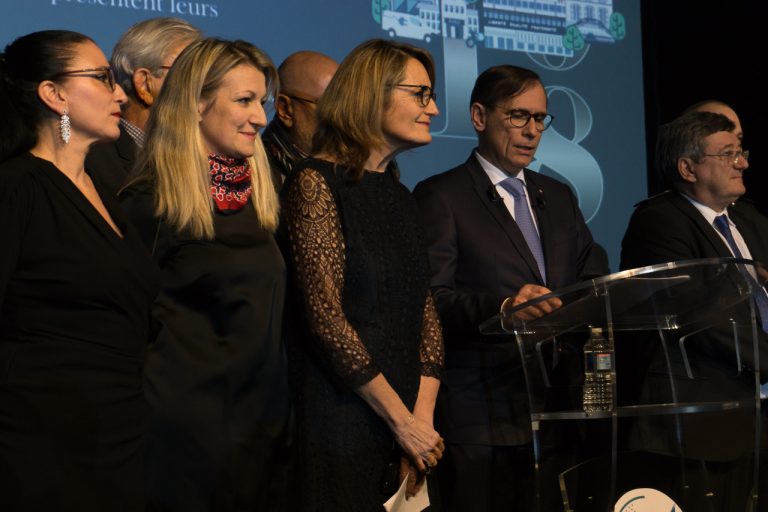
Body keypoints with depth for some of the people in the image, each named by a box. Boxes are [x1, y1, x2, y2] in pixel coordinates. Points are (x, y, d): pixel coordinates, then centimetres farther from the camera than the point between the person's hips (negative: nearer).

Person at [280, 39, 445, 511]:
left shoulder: (400, 198, 14)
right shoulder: (316, 183, -8)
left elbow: (426, 316, 10)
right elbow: (324, 317, -15)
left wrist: (422, 421, -4)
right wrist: (403, 421, -13)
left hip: (404, 431, 7)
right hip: (339, 425, -6)